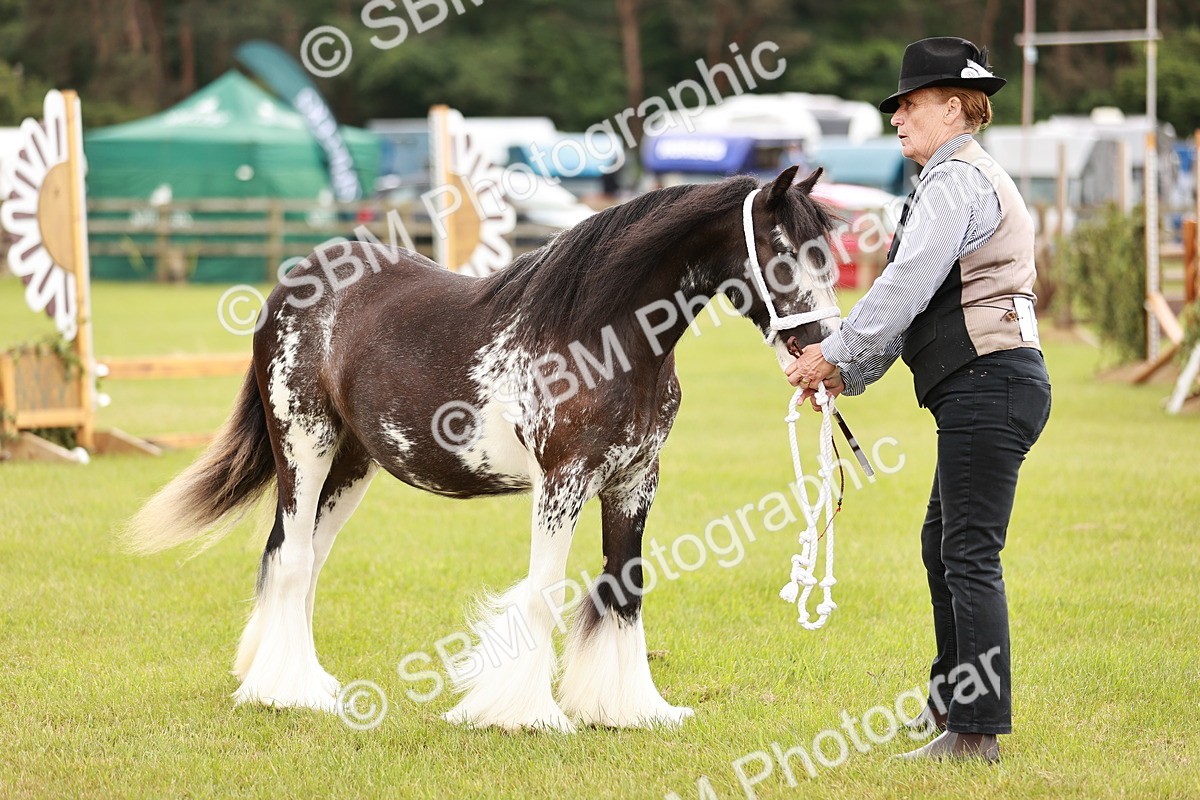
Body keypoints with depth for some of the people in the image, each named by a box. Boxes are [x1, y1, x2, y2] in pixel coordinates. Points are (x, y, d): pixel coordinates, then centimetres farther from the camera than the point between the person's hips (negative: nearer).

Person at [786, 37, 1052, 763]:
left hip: (988, 385, -11)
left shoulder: (957, 179, -11)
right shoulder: (969, 179, 23)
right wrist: (847, 374, 19)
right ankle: (952, 698, 34)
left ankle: (976, 731, -9)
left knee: (971, 554, -10)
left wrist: (838, 354, -8)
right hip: (987, 387, 11)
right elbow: (919, 304, 24)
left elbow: (906, 287, -17)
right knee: (943, 543, 21)